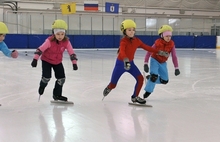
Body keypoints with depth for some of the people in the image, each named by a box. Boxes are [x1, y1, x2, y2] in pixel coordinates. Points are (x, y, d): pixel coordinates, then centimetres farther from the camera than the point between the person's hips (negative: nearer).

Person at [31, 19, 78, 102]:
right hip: (46, 61, -4)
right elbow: (40, 49, -25)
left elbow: (71, 53, -10)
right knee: (46, 77, -15)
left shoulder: (66, 42, -17)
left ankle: (57, 94, 19)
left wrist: (74, 63, -13)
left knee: (62, 78, 0)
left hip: (58, 62, 4)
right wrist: (35, 59, -30)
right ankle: (42, 86, 23)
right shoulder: (50, 41, -28)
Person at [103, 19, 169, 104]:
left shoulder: (136, 41, -3)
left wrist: (158, 52, 3)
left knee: (140, 79, -10)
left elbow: (147, 47, 5)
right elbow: (122, 51, -40)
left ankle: (135, 97, 9)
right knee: (113, 85, 3)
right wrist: (125, 60, -59)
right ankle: (108, 88, 43)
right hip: (121, 63, -5)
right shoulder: (124, 41, -22)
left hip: (131, 63, 5)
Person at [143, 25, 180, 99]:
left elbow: (174, 56, -12)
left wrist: (176, 68, -16)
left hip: (163, 63, 5)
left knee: (165, 80, 5)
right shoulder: (157, 43, -22)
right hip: (155, 60, -4)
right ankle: (147, 91, -7)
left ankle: (151, 78, 27)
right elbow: (149, 52, -19)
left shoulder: (171, 44, -14)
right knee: (154, 76, -25)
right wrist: (145, 64, -27)